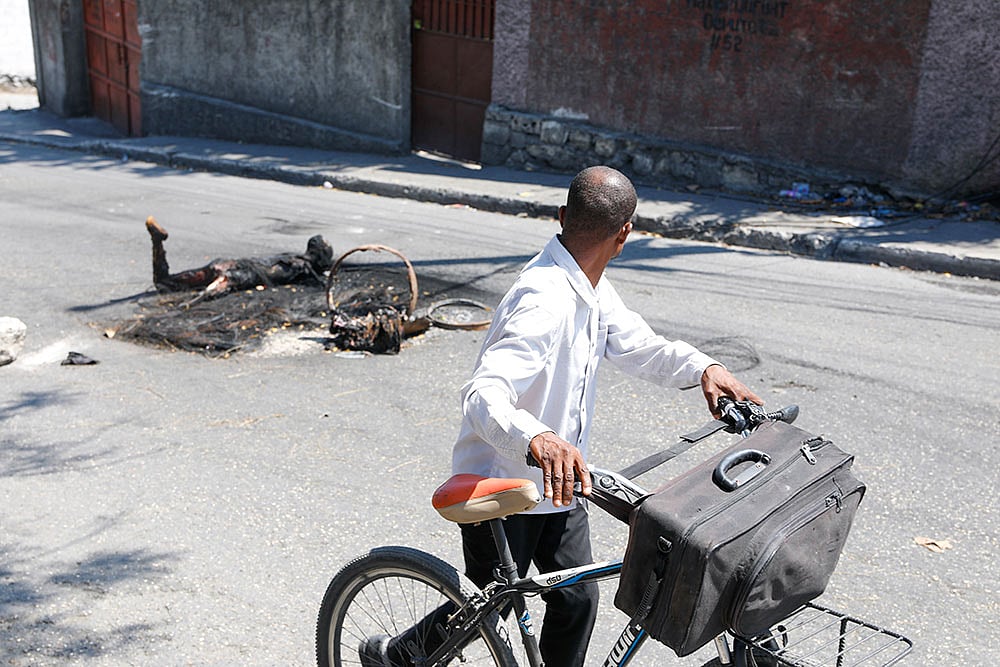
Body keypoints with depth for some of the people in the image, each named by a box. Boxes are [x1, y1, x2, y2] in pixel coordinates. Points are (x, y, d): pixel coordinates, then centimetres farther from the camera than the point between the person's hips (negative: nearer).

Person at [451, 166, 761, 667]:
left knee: (577, 600, 13)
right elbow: (484, 394, -43)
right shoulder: (546, 302, -32)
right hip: (501, 486, -8)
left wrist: (703, 368, -11)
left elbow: (639, 346, 7)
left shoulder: (591, 288, 0)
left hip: (556, 481, 8)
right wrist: (537, 440, -62)